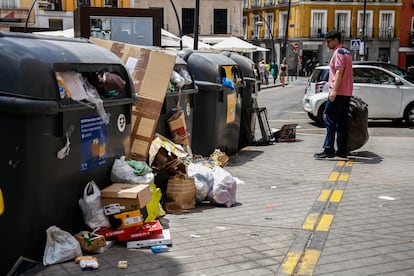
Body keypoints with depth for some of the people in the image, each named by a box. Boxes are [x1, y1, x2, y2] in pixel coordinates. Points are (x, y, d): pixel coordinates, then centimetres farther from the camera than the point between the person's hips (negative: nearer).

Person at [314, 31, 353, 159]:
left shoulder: (338, 52, -9)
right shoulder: (347, 52, 21)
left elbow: (339, 72, -20)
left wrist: (334, 90, -25)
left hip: (338, 93, -9)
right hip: (346, 93, 9)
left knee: (330, 122, -7)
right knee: (342, 123, 9)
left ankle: (328, 150, -9)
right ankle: (342, 151, 11)